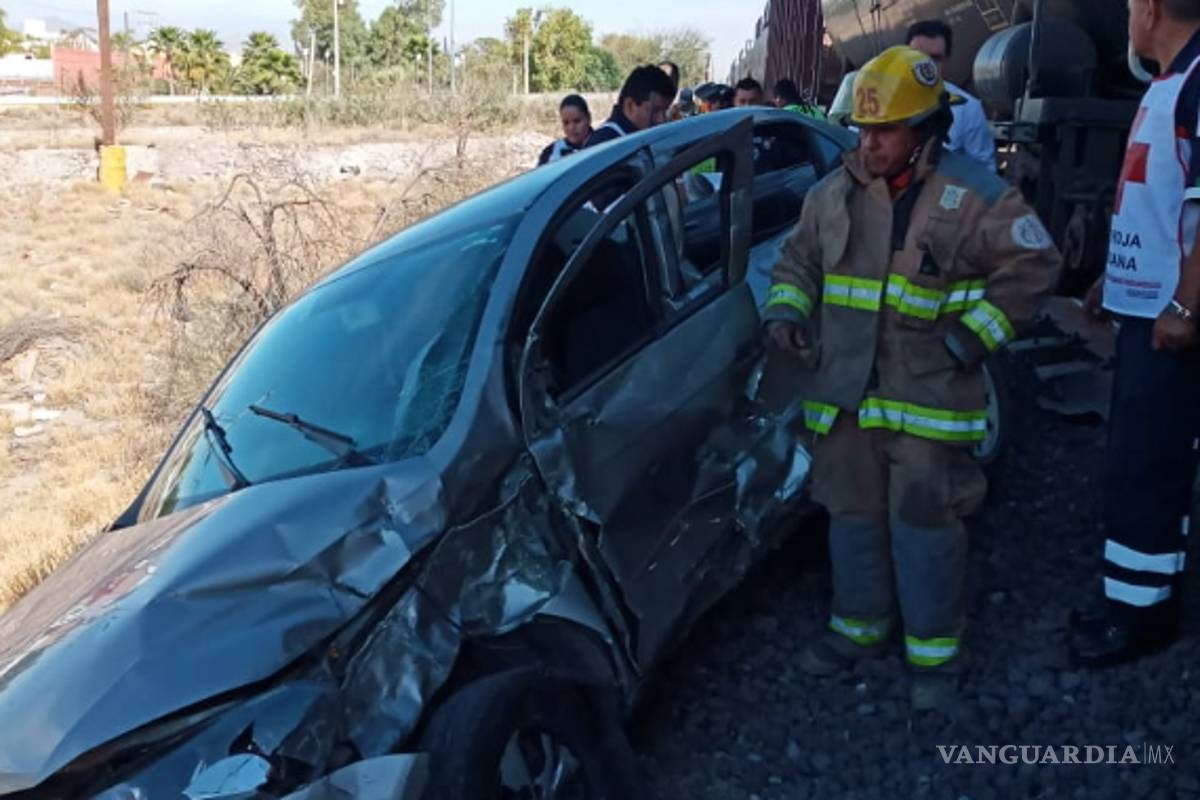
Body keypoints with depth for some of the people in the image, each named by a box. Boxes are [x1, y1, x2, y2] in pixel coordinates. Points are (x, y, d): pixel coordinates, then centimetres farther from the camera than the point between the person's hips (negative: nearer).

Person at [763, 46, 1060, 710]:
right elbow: (797, 260, 19)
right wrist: (785, 310, 0)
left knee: (925, 527, 0)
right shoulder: (833, 194, 7)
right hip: (845, 392, 5)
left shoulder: (972, 196, -7)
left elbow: (1034, 265, -4)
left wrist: (974, 335, -11)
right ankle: (859, 626, 33)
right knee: (852, 516, 15)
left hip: (928, 397, -5)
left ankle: (934, 652, 16)